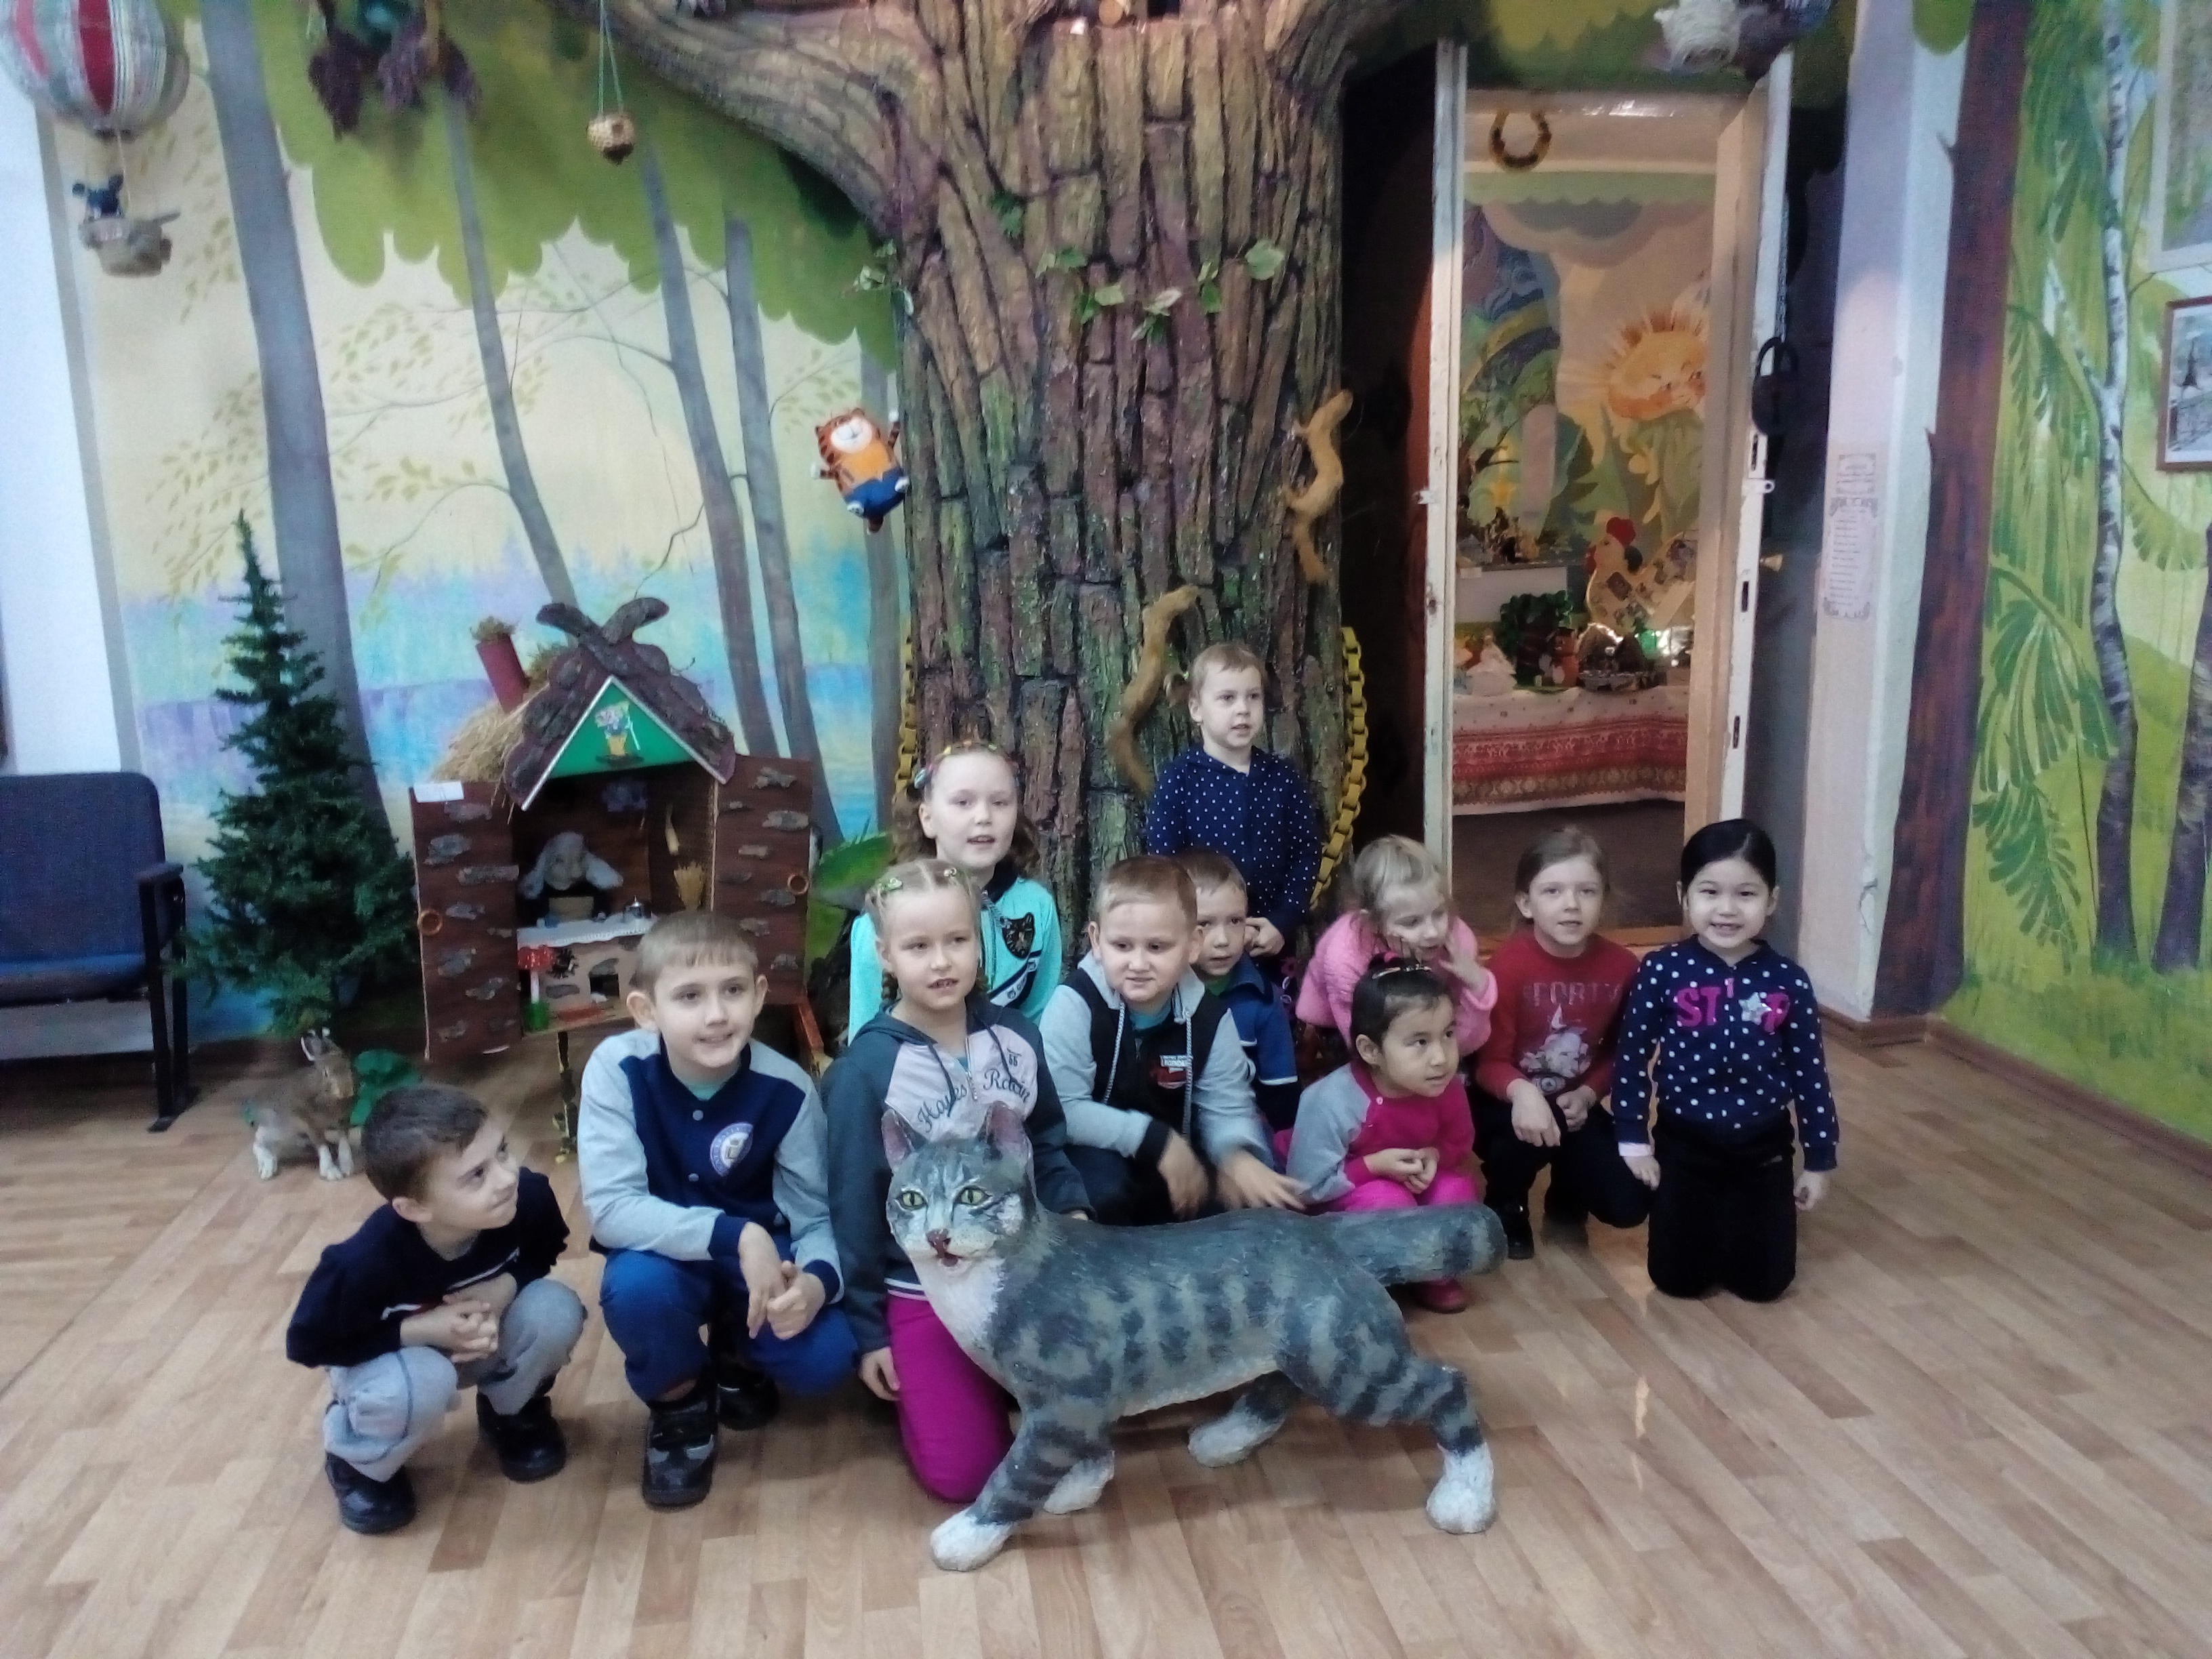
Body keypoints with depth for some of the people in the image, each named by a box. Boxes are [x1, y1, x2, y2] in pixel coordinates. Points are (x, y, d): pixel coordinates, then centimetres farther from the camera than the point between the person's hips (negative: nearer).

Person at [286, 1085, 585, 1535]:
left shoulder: (529, 1198, -30)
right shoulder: (365, 1262, -37)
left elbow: (539, 1257, -5)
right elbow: (306, 1345, -20)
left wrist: (504, 1287, -28)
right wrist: (418, 1330, -32)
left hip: (481, 1342, 3)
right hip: (385, 1356, -3)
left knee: (556, 1310, -27)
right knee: (418, 1386, -37)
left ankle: (513, 1413, 7)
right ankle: (357, 1463, 0)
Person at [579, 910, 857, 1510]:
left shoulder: (785, 1088, -20)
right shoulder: (617, 1069, -23)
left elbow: (816, 1216, -14)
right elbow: (611, 1209, -28)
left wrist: (817, 1280, -37)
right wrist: (735, 1236, -39)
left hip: (765, 1255, 1)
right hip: (666, 1255, -1)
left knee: (827, 1359, -23)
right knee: (635, 1286, -35)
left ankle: (736, 1353, 16)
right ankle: (679, 1406, 1)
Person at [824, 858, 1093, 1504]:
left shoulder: (1015, 1036, -4)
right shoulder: (867, 1069, -16)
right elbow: (855, 1205, -9)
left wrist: (1072, 1211, -5)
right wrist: (868, 1330, -6)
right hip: (923, 1291, -4)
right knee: (964, 1473, -10)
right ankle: (910, 1383, 19)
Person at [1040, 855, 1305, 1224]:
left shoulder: (1208, 1016, -8)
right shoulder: (1076, 1004, -21)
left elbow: (1226, 1108, -4)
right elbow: (1061, 1109, -25)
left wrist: (1239, 1155, -27)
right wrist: (1155, 1139, -26)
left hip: (1178, 1161, 4)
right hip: (1095, 1155, -4)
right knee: (1104, 1188, -33)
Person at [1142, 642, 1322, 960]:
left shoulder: (1283, 776, 1)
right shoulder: (1179, 778, -8)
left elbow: (1307, 852, 2)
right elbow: (1162, 861, -9)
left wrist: (1283, 923, -8)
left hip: (1272, 942, 3)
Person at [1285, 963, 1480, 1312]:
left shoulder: (1447, 1089, -20)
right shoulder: (1331, 1103, -34)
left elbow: (1460, 1143, 2)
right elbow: (1308, 1185, -26)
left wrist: (1434, 1157, -21)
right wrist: (1375, 1166, -31)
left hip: (1418, 1186, 5)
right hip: (1345, 1196, -5)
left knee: (1459, 1189, -21)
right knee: (1390, 1203, -32)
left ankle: (1434, 1271, 4)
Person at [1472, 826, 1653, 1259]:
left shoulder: (1621, 966, -11)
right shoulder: (1509, 965, -22)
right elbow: (1489, 1061, -21)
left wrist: (1587, 1094, -14)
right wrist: (1522, 1092, -42)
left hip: (1574, 1105, 4)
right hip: (1508, 1102, -3)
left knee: (1629, 1204, -11)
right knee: (1526, 1135, -37)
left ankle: (1568, 1192, 27)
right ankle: (1505, 1209, 0)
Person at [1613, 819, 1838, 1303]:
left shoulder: (1789, 983, -10)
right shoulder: (1662, 972, -13)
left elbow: (1810, 1074, -1)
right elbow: (1632, 1058, -5)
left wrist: (1819, 1160, 3)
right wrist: (1634, 1143, -3)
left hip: (1763, 1149, 1)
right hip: (1683, 1143, -1)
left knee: (1763, 1282, 6)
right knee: (1678, 1279, 4)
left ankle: (1737, 1218, 37)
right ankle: (1708, 1218, 36)